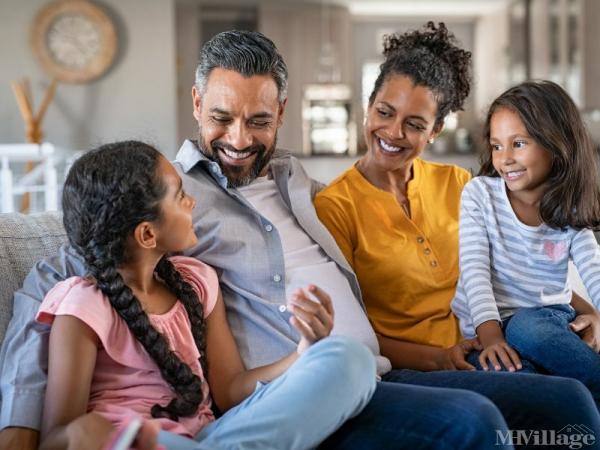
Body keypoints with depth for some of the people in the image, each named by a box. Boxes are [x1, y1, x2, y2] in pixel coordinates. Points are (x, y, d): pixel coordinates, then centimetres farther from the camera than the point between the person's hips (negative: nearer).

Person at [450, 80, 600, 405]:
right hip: (493, 327, -1)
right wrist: (491, 336, -22)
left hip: (552, 318, 1)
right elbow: (475, 268, -8)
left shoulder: (571, 215, 7)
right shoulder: (479, 193, 1)